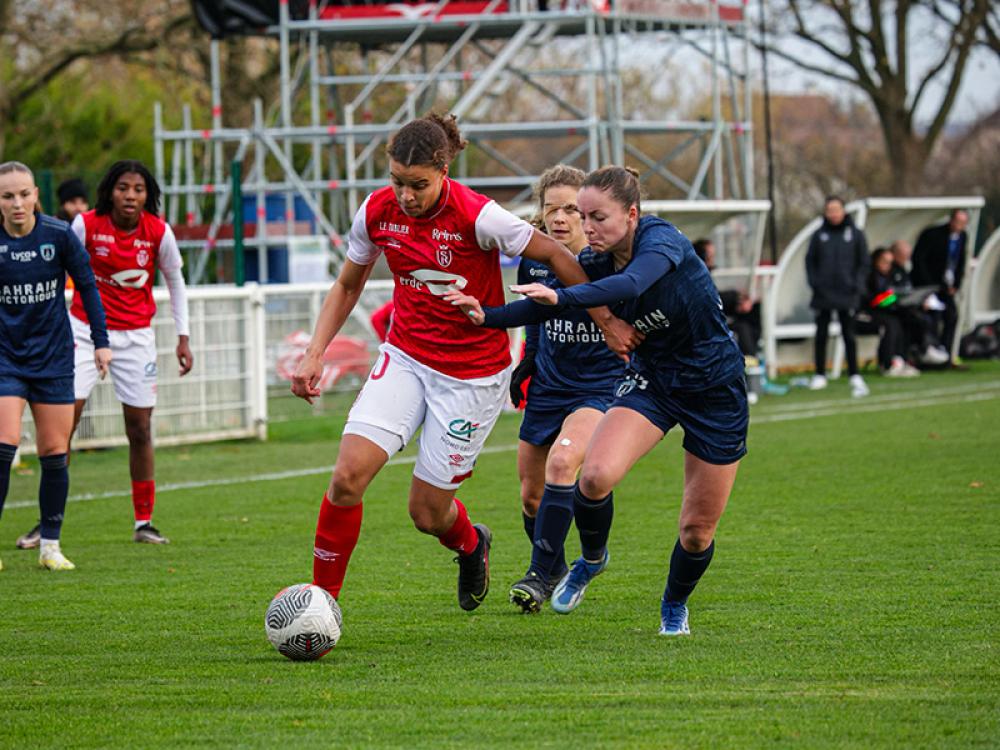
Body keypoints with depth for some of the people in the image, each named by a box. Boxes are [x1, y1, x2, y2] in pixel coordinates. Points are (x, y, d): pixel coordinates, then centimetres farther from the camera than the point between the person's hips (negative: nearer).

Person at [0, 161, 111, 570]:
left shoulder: (59, 235, -8)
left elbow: (87, 286, 4)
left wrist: (101, 341, 3)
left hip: (53, 357, 1)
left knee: (54, 454, 3)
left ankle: (50, 546, 13)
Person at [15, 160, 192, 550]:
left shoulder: (159, 232, -8)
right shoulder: (86, 225, -11)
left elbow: (175, 281, 8)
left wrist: (183, 336, 6)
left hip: (136, 335, 1)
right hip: (86, 329, -1)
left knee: (140, 429, 2)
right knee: (63, 423, -10)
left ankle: (144, 522, 14)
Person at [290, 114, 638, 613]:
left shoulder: (476, 217, -22)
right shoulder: (377, 212, -7)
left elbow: (555, 256, -9)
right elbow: (347, 287, 10)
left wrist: (605, 321, -4)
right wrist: (314, 355, 0)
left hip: (474, 373, -4)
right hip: (404, 357, 4)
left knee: (427, 512, 1)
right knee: (348, 475, -17)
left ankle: (470, 544, 39)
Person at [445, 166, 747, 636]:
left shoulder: (661, 239, -24)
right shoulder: (595, 262, -6)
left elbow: (630, 284, -45)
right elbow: (542, 305, -3)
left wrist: (561, 297, -58)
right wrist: (488, 316, -21)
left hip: (715, 389, -4)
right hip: (651, 380, 4)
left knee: (698, 530, 3)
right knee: (596, 474, -24)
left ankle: (674, 606, 34)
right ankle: (591, 559, 6)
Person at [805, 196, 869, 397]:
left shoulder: (855, 234, 1)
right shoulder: (819, 235, 3)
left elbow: (863, 262, 3)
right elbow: (810, 260, 8)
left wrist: (857, 285, -7)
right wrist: (814, 282, -4)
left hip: (846, 295, -2)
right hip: (823, 294, 2)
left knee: (848, 334, -1)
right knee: (821, 335, 7)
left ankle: (855, 376, 1)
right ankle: (820, 375, 16)